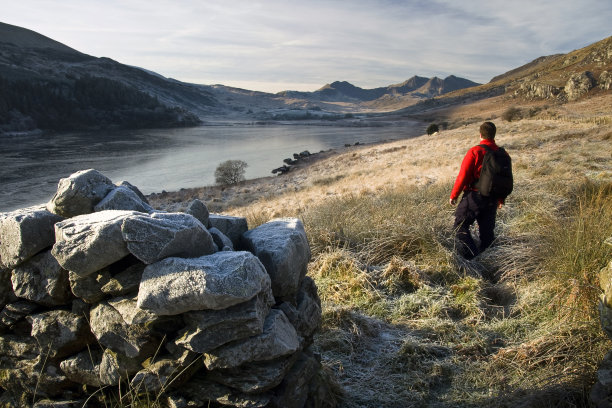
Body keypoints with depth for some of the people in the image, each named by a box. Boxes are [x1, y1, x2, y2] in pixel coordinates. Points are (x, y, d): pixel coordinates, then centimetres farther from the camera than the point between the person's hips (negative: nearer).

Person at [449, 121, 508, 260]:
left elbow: (463, 175, -14)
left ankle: (470, 256, -7)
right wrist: (501, 199, 24)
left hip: (474, 196, -6)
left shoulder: (474, 152, -14)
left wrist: (454, 195, -4)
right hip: (492, 199, 6)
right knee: (487, 230, 16)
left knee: (460, 225, 4)